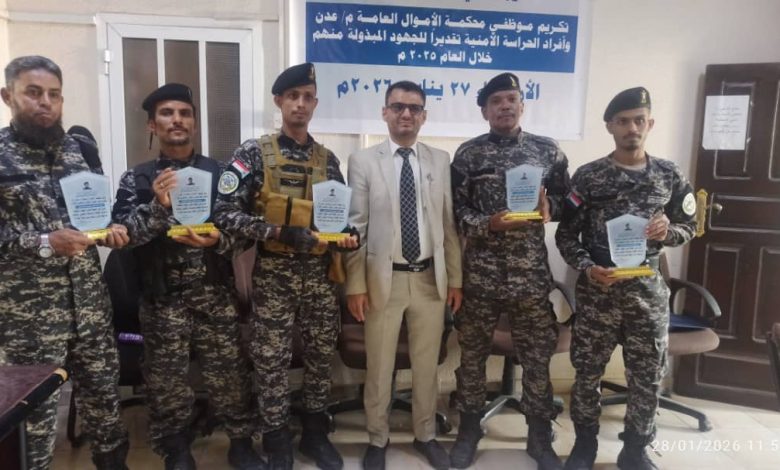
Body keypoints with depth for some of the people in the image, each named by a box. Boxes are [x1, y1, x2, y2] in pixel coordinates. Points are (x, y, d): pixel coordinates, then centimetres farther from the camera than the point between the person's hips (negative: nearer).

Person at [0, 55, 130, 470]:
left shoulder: (80, 150, 8)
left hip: (88, 298, 5)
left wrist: (111, 228, -3)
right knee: (35, 402, 8)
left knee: (103, 385, 16)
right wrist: (43, 244, -22)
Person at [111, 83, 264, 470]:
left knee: (229, 372, 6)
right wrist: (158, 205, -23)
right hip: (163, 297, 0)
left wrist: (216, 240, -18)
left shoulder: (218, 173, 4)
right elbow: (123, 234, -8)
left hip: (215, 294, 1)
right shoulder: (136, 179, 2)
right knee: (167, 379, 10)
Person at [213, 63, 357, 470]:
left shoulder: (327, 159, 8)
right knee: (272, 361, 6)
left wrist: (346, 235, -8)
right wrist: (279, 231, -22)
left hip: (320, 275, 4)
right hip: (274, 276, -3)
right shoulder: (253, 153, -5)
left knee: (321, 356, 13)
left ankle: (316, 433, 34)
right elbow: (226, 215, -12)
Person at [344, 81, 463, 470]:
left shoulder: (441, 160, 5)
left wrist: (454, 278, 5)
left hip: (430, 279, 3)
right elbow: (354, 227, -5)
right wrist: (355, 284, -7)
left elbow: (449, 225, 5)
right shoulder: (363, 161, -3)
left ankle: (425, 435, 37)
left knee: (427, 365, 16)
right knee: (379, 367, 11)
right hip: (383, 279, -2)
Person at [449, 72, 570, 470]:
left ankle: (540, 437, 29)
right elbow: (455, 210, -1)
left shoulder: (548, 150, 5)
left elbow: (566, 199, 12)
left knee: (537, 355, 10)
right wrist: (488, 223, -17)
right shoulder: (468, 154, 1)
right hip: (480, 271, -1)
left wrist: (549, 207, -9)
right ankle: (469, 429, 31)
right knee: (472, 352, 10)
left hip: (532, 271, 1)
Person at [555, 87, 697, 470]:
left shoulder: (670, 175, 4)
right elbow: (566, 235, -1)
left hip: (648, 290, 2)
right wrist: (587, 268, -17)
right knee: (588, 372, 8)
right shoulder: (588, 176, -4)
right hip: (597, 290, -2)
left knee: (648, 376, 10)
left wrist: (667, 231, -10)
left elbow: (689, 227, 12)